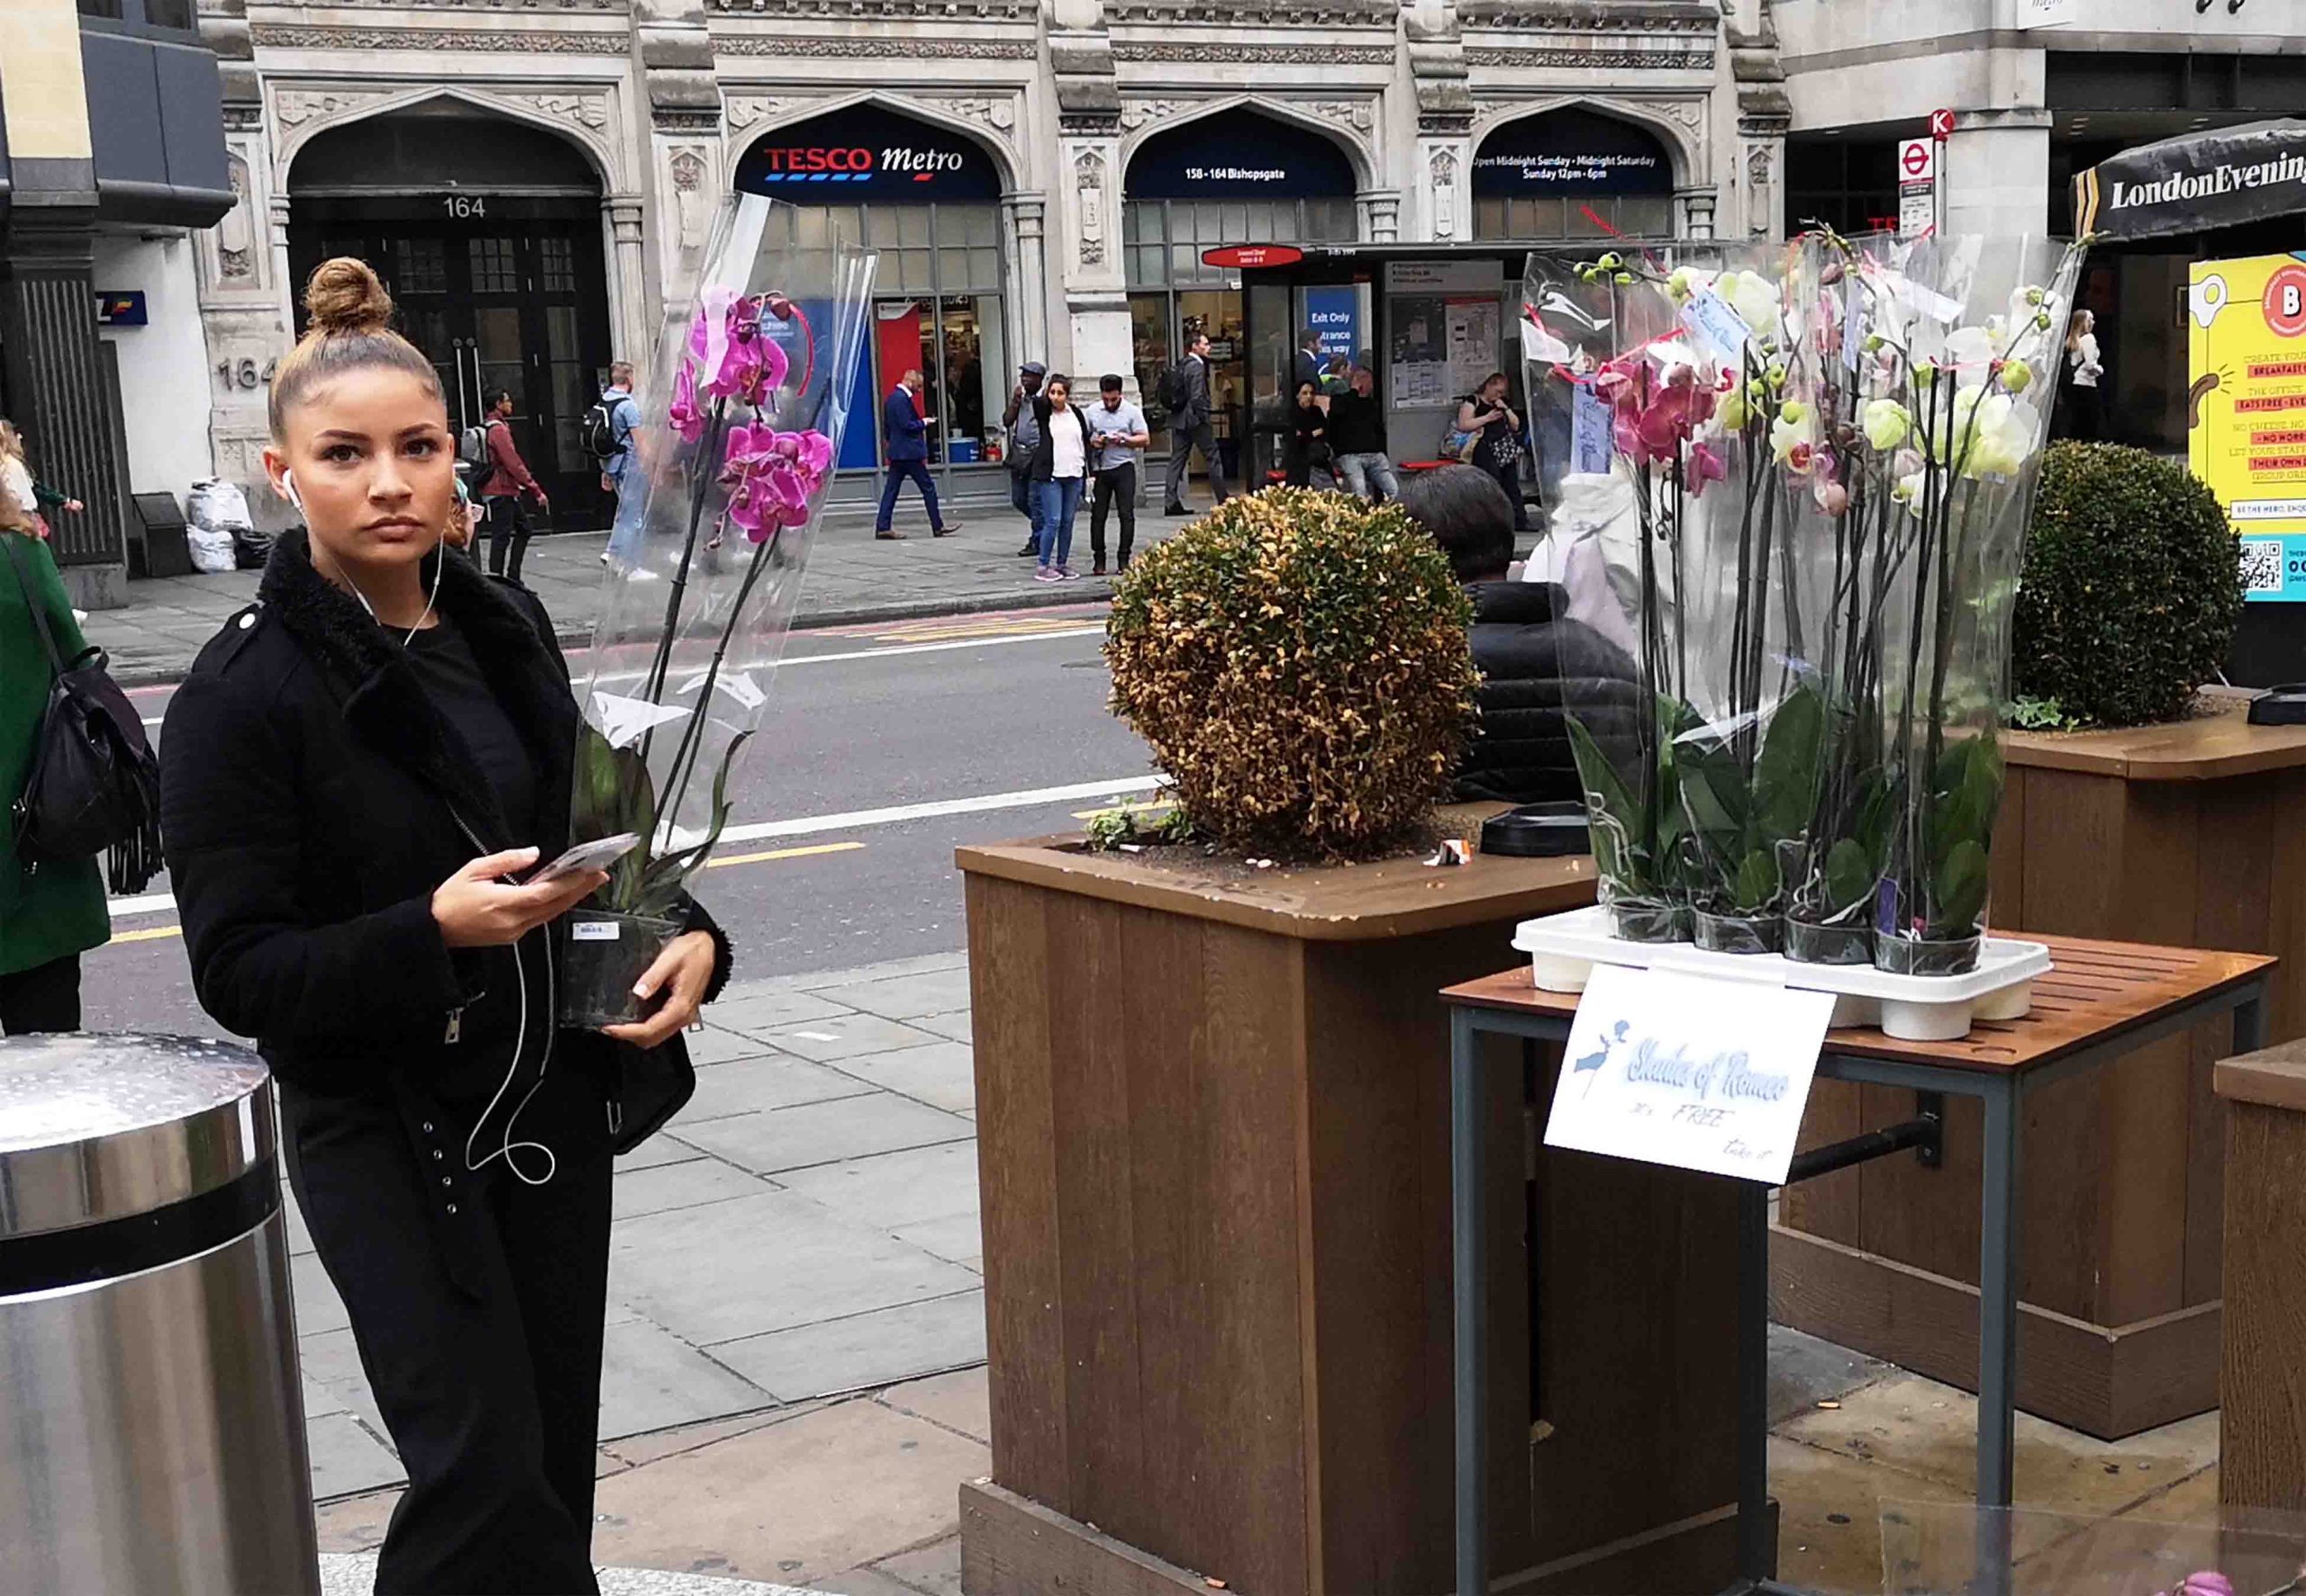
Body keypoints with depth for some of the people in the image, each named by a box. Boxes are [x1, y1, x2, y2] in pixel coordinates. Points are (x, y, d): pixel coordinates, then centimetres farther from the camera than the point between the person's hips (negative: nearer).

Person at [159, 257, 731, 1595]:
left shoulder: (507, 626, 2)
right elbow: (238, 970, -15)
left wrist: (688, 937, -5)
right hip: (385, 1129, -5)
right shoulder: (245, 692, -14)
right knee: (486, 1486, -7)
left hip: (551, 1100, 5)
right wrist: (434, 932, -30)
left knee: (555, 1467, 13)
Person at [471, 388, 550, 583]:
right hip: (500, 492, -10)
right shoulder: (499, 430, -15)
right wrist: (536, 492, -19)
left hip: (506, 492, 10)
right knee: (501, 536, -7)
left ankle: (512, 576, 15)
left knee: (523, 529, 14)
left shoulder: (489, 428, 15)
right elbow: (514, 464, -20)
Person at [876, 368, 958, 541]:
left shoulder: (891, 398, 14)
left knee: (891, 490, 6)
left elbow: (887, 426, 20)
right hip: (909, 452, -10)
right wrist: (924, 422, -7)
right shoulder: (902, 399, -17)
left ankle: (882, 527, 2)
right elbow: (907, 425, -21)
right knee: (928, 488, 0)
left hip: (896, 453, 10)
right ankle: (938, 527, 5)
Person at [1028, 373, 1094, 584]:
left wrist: (1088, 470, 9)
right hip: (1050, 474, -4)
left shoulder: (1077, 413, 7)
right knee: (1053, 521, -9)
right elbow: (1038, 401, -22)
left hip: (1074, 474, 4)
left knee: (1068, 521, 7)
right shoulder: (1044, 413, 0)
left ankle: (1062, 564, 15)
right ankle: (1044, 566, -3)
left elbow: (1085, 441, 12)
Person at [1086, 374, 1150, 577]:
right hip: (1100, 468, 2)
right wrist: (1094, 442, -9)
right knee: (1097, 515, 2)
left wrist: (1124, 440, -16)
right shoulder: (1092, 411, 8)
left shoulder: (1132, 411, 1)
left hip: (1124, 468, -2)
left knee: (1127, 515, -4)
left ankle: (1124, 560, 3)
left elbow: (1145, 439, -1)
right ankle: (1098, 560, 8)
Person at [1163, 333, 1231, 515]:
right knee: (1212, 457, 0)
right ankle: (1223, 499, 3)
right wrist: (1204, 417, -12)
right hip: (1195, 419, -8)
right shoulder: (1196, 366, -12)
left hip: (1179, 419, 8)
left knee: (1177, 459, 5)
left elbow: (1173, 395, 15)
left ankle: (1172, 503, 0)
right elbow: (1197, 396, -19)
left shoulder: (1181, 366, 14)